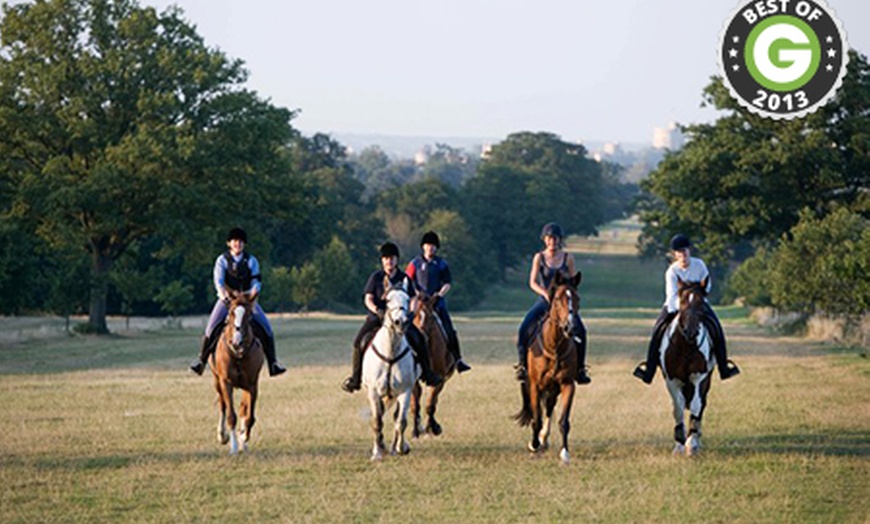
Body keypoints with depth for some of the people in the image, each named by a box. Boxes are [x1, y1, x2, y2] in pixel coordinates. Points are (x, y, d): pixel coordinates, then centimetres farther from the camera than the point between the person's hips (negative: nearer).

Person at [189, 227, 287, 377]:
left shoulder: (251, 261, 2)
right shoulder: (222, 260, -1)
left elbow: (256, 282, -5)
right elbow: (218, 281, -12)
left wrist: (252, 295, -25)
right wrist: (223, 296, -31)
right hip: (227, 299, -1)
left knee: (265, 326, -12)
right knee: (212, 326, -19)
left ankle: (272, 362, -4)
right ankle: (202, 359, -6)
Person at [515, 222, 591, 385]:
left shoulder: (567, 258, 7)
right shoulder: (539, 258, 4)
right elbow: (532, 282, -5)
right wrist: (545, 293, -22)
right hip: (544, 300, 0)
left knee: (580, 330, -22)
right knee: (524, 329, -21)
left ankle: (580, 369, -9)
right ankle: (522, 365, -5)